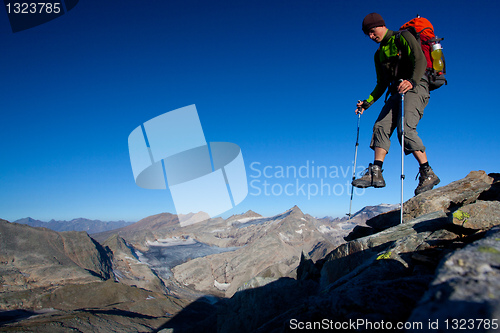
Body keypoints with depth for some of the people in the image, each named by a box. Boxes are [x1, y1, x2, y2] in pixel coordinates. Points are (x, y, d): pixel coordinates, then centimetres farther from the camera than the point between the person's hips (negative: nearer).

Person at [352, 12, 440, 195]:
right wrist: (367, 102, 15)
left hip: (416, 88, -7)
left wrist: (412, 81, -32)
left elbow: (421, 60, -13)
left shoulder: (403, 37, 2)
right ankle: (376, 173, -18)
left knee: (405, 128, -24)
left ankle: (428, 173, -17)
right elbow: (382, 84, 26)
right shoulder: (379, 54, 23)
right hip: (397, 92, 7)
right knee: (381, 126, -11)